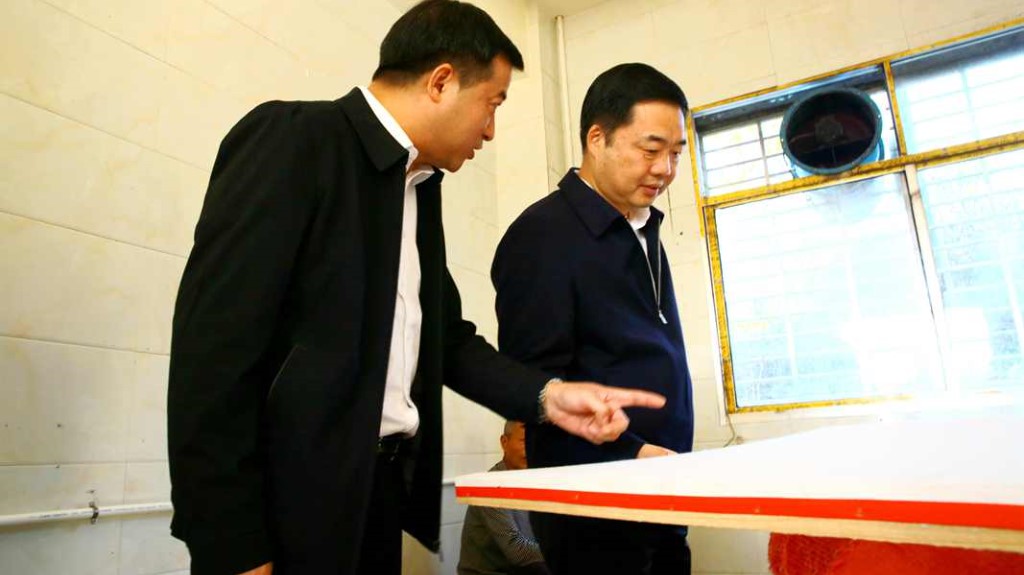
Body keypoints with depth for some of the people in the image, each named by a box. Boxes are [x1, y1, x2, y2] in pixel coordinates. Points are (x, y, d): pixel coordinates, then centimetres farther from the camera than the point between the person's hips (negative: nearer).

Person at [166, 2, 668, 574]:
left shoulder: (421, 185, 12)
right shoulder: (292, 137, -11)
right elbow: (215, 344, -17)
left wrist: (546, 393, -1)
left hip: (385, 485, 8)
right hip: (293, 495, -8)